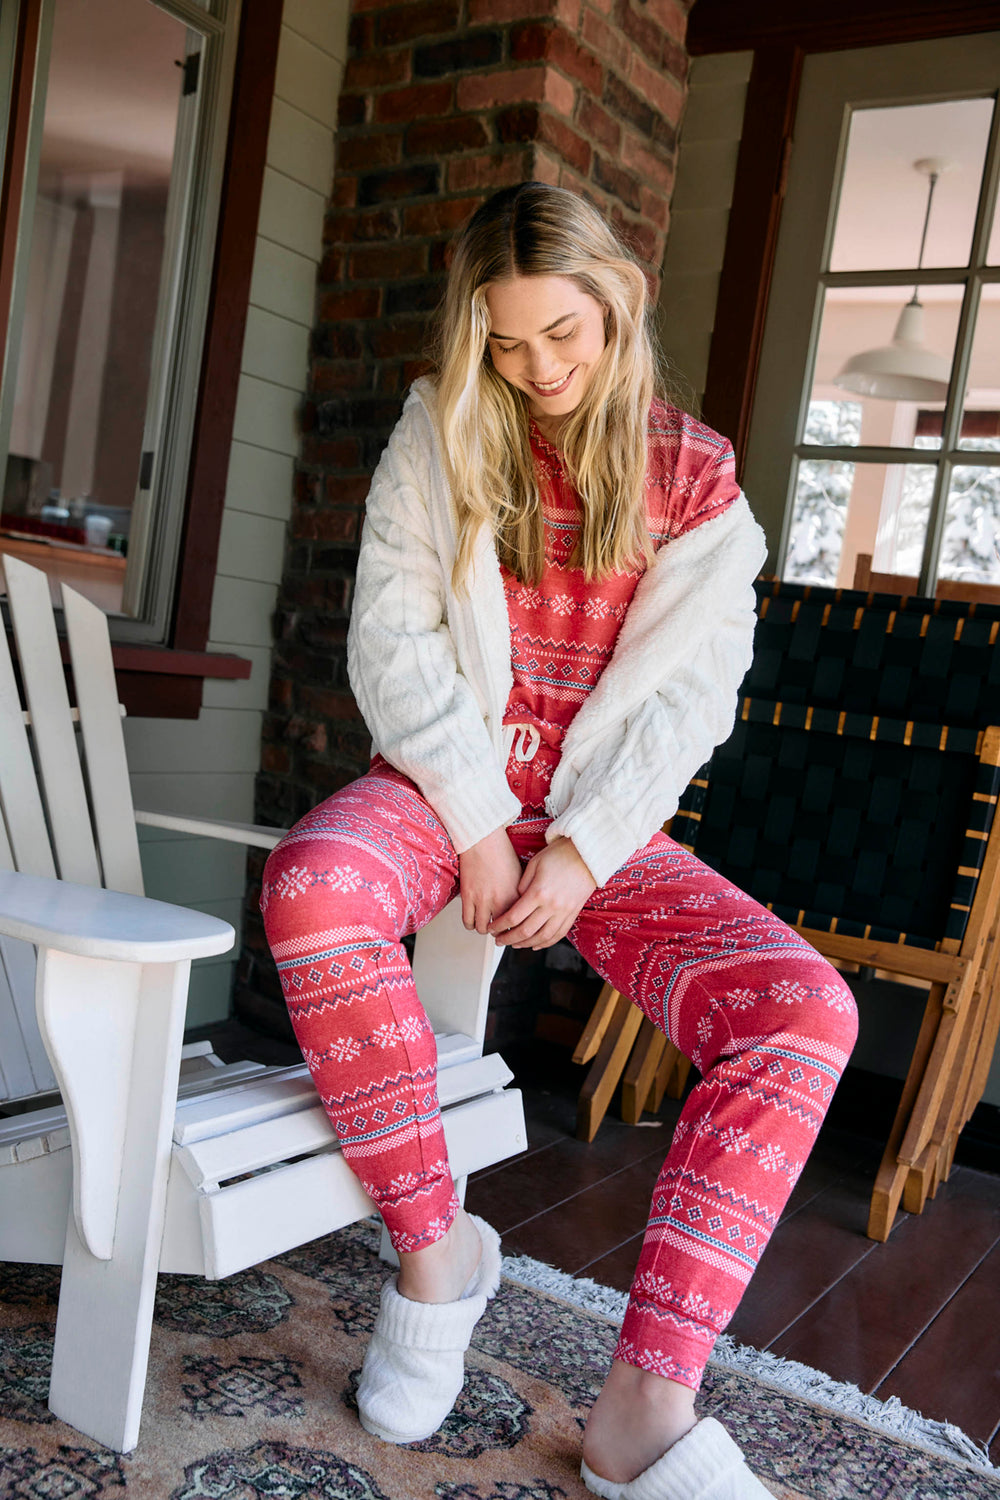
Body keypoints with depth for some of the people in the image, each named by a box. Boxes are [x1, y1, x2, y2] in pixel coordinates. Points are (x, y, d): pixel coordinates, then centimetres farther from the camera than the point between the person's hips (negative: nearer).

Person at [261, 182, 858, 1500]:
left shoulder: (693, 475, 4)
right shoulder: (440, 436, 4)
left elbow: (689, 691, -2)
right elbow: (393, 637, -3)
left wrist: (580, 854, -14)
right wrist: (477, 822, -13)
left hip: (607, 816, 1)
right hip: (442, 781, 0)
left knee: (806, 1012, -22)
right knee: (311, 889, -35)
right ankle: (435, 1245, -15)